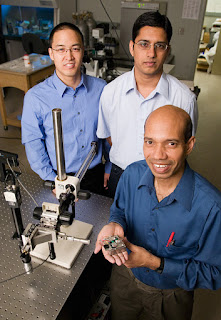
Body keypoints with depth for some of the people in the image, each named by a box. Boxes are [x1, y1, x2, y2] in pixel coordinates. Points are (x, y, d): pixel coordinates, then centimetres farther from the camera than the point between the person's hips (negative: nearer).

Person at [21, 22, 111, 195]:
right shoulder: (35, 97, -13)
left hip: (96, 175, 3)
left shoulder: (100, 88, -6)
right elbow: (33, 144, -8)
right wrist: (53, 181, -12)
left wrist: (109, 168, 5)